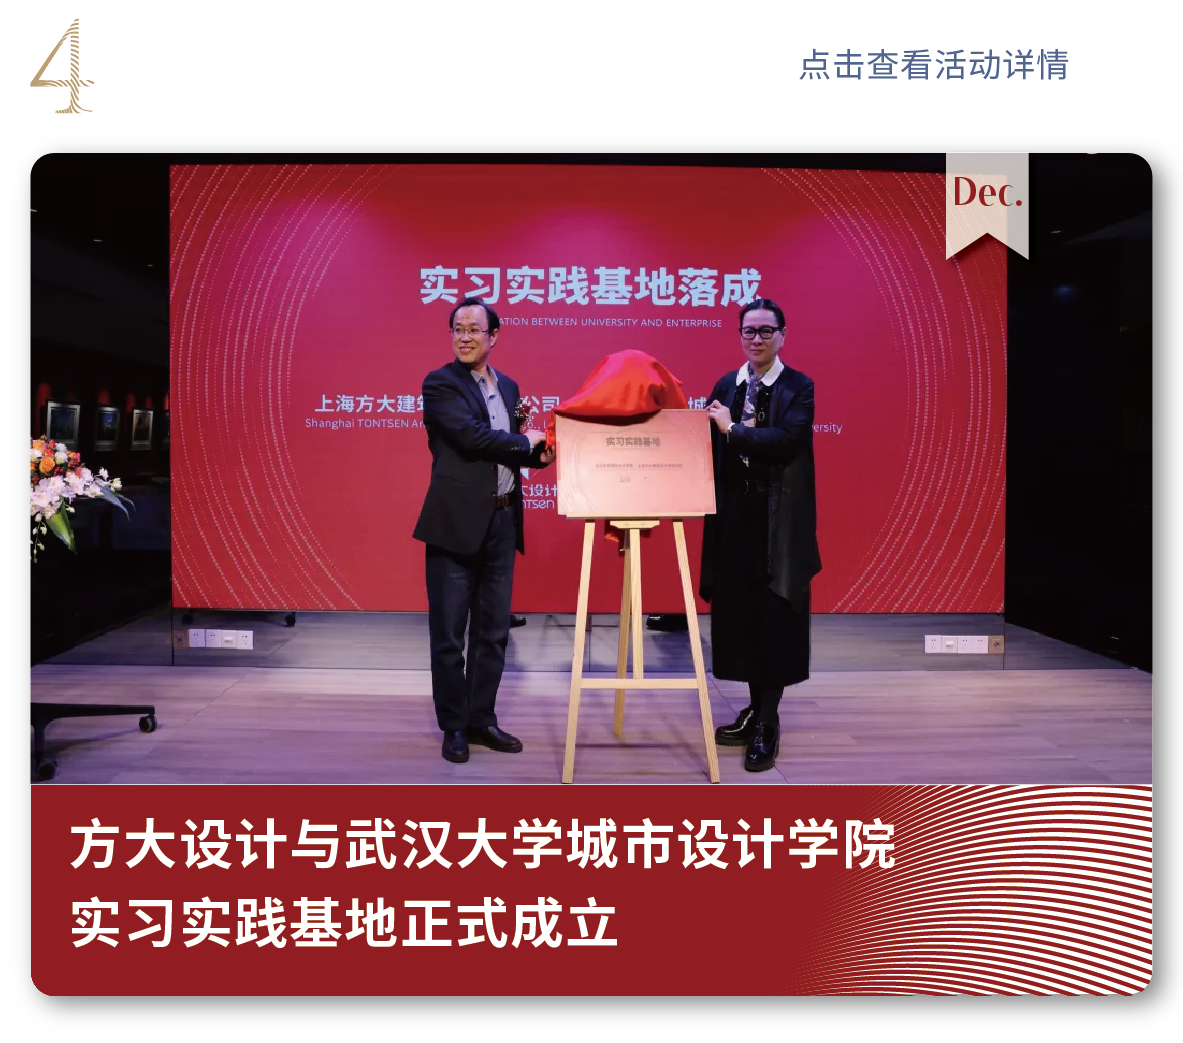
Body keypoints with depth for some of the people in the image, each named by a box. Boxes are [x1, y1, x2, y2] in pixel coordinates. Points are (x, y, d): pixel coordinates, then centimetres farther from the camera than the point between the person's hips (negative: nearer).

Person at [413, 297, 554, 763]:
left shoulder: (508, 386, 15)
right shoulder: (439, 383, -6)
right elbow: (472, 437, -19)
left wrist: (539, 453, -3)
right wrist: (525, 443, -7)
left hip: (503, 522, 6)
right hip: (457, 522, -6)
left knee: (493, 632, 12)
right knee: (449, 634, 3)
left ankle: (482, 719, 25)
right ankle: (454, 726, 17)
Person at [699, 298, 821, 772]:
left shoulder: (798, 388, -3)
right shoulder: (725, 386, 11)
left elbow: (786, 440, -19)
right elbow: (712, 445, 6)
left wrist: (733, 430, -17)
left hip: (779, 519, -5)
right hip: (734, 517, 5)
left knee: (773, 618, -1)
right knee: (739, 613, 10)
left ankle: (768, 724, 8)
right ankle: (757, 707, 25)